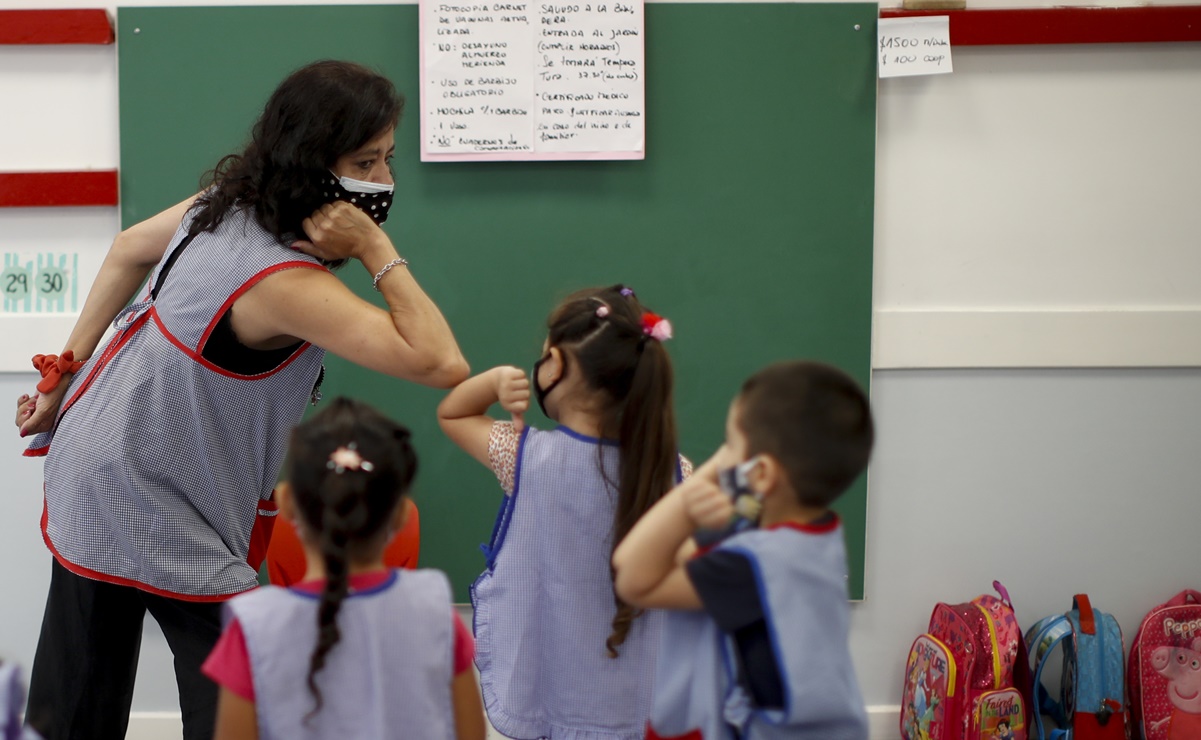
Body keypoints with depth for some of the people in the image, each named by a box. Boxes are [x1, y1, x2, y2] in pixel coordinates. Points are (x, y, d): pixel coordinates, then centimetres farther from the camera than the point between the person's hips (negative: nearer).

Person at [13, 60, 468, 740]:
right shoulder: (282, 281, -32)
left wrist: (67, 374, 21)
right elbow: (442, 365, -37)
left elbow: (129, 251, 14)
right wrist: (378, 250, -29)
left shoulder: (232, 199, -4)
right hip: (155, 504, -9)